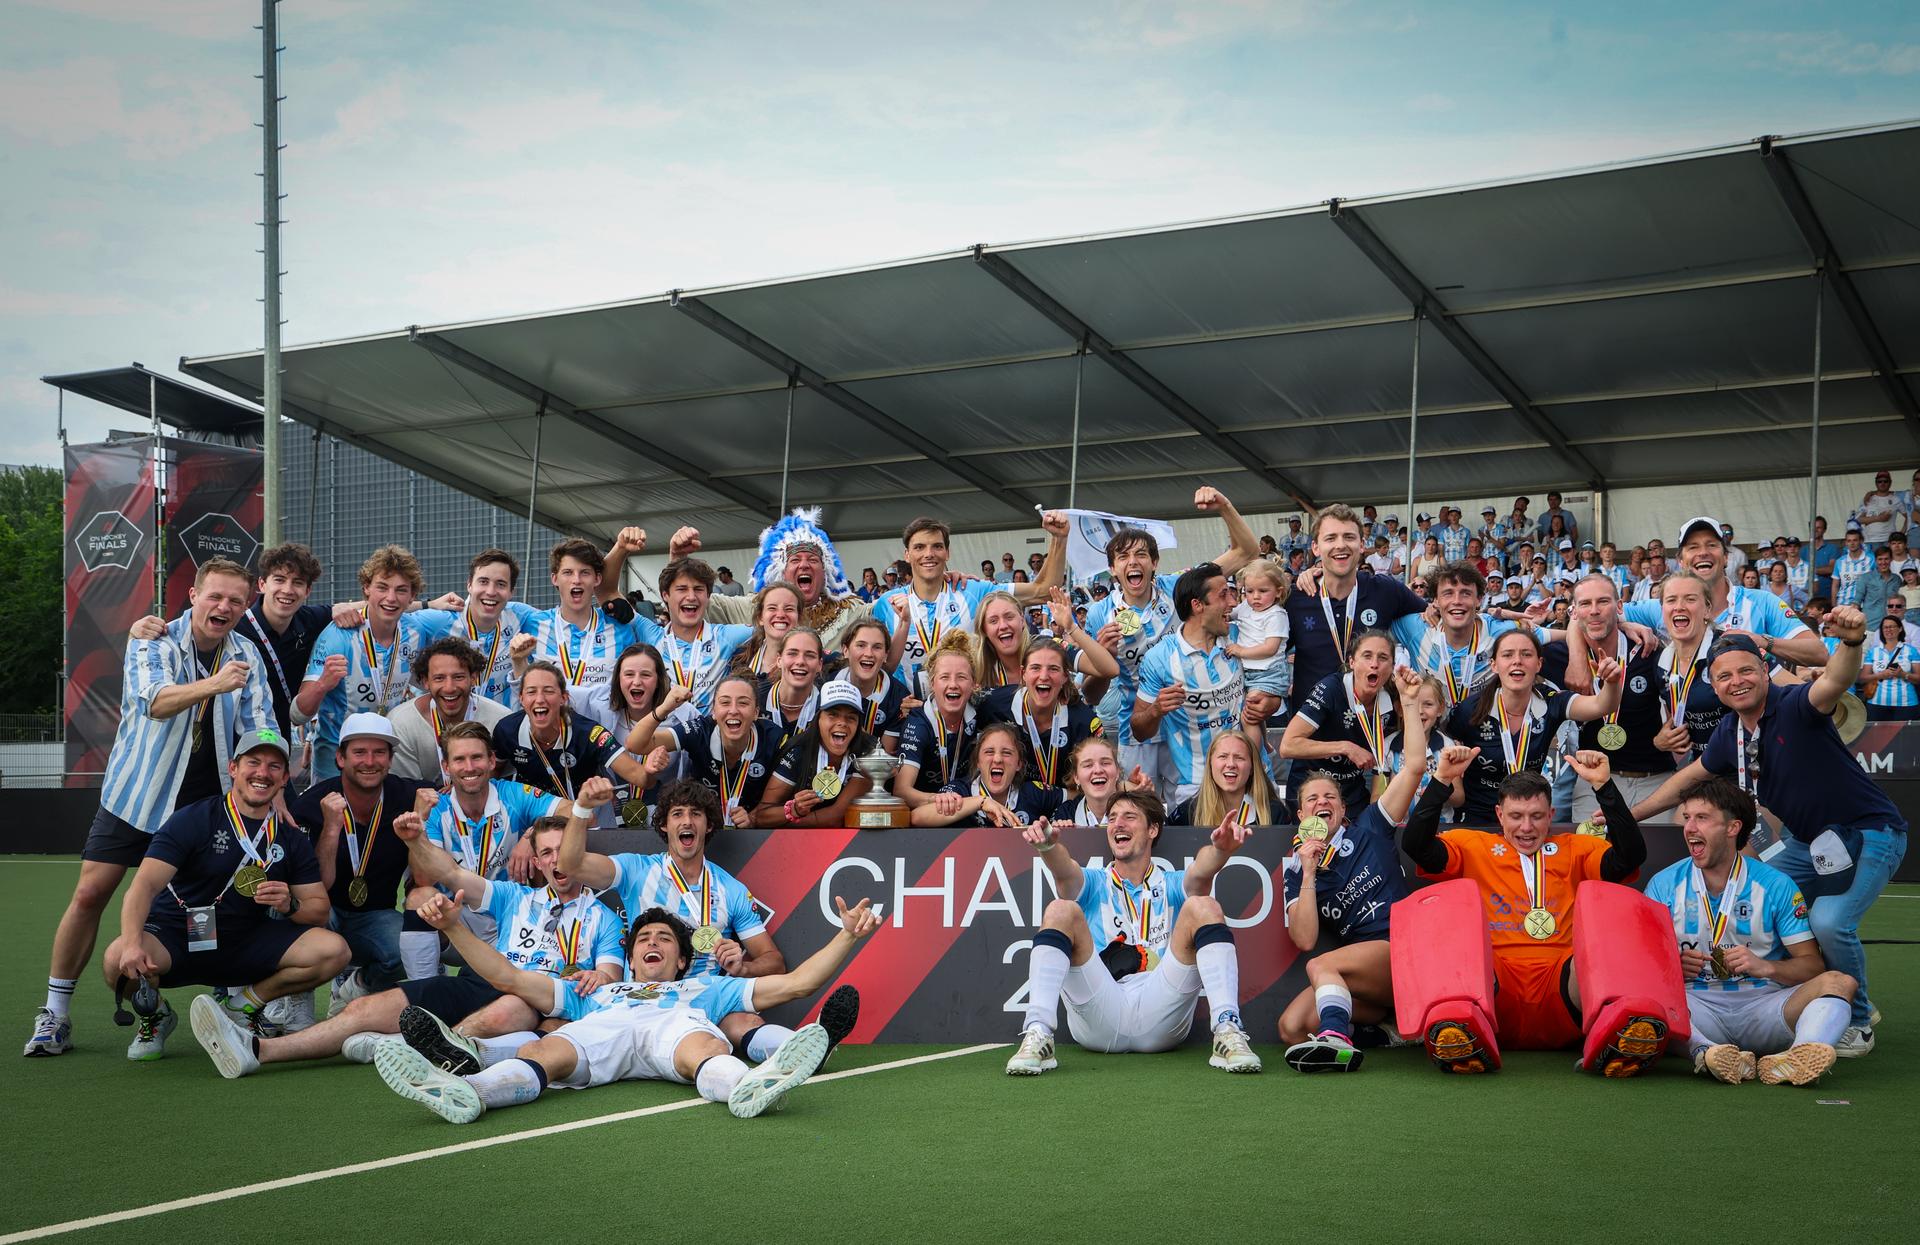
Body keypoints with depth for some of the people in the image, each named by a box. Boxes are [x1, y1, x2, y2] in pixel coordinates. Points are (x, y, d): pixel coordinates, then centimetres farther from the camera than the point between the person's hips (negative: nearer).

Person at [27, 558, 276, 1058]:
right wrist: (211, 685, -51)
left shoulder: (247, 655, -2)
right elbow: (154, 701, -33)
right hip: (137, 794, -2)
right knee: (90, 893, -5)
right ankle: (55, 1015, 8)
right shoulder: (152, 642, -13)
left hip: (208, 801, 3)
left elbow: (260, 728, 0)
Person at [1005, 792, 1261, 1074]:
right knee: (1062, 910, -17)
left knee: (1203, 907, -13)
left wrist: (1220, 849, -32)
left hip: (1162, 1016, 0)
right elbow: (1065, 872, -6)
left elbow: (1200, 873, -6)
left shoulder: (1171, 886, 20)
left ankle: (1227, 1032, -28)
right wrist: (1048, 846, -32)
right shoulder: (1093, 884, 21)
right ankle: (1036, 1035, -30)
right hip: (1099, 1016, 0)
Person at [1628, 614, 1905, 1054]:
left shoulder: (1794, 707, -21)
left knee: (1829, 922, -27)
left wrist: (1851, 641, -65)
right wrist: (1626, 815, 17)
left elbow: (1834, 681, -44)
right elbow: (1690, 777, 17)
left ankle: (1857, 1021, 2)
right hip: (1808, 839, 8)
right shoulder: (1729, 733, 1)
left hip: (1868, 834, -8)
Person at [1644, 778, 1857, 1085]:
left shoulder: (1775, 885, 7)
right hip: (1695, 1005, -1)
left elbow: (1813, 965, 4)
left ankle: (1797, 1057, -53)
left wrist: (1765, 967, -14)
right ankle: (1703, 1050, -55)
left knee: (1838, 982, -25)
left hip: (1763, 1005, 1)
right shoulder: (1663, 884, 10)